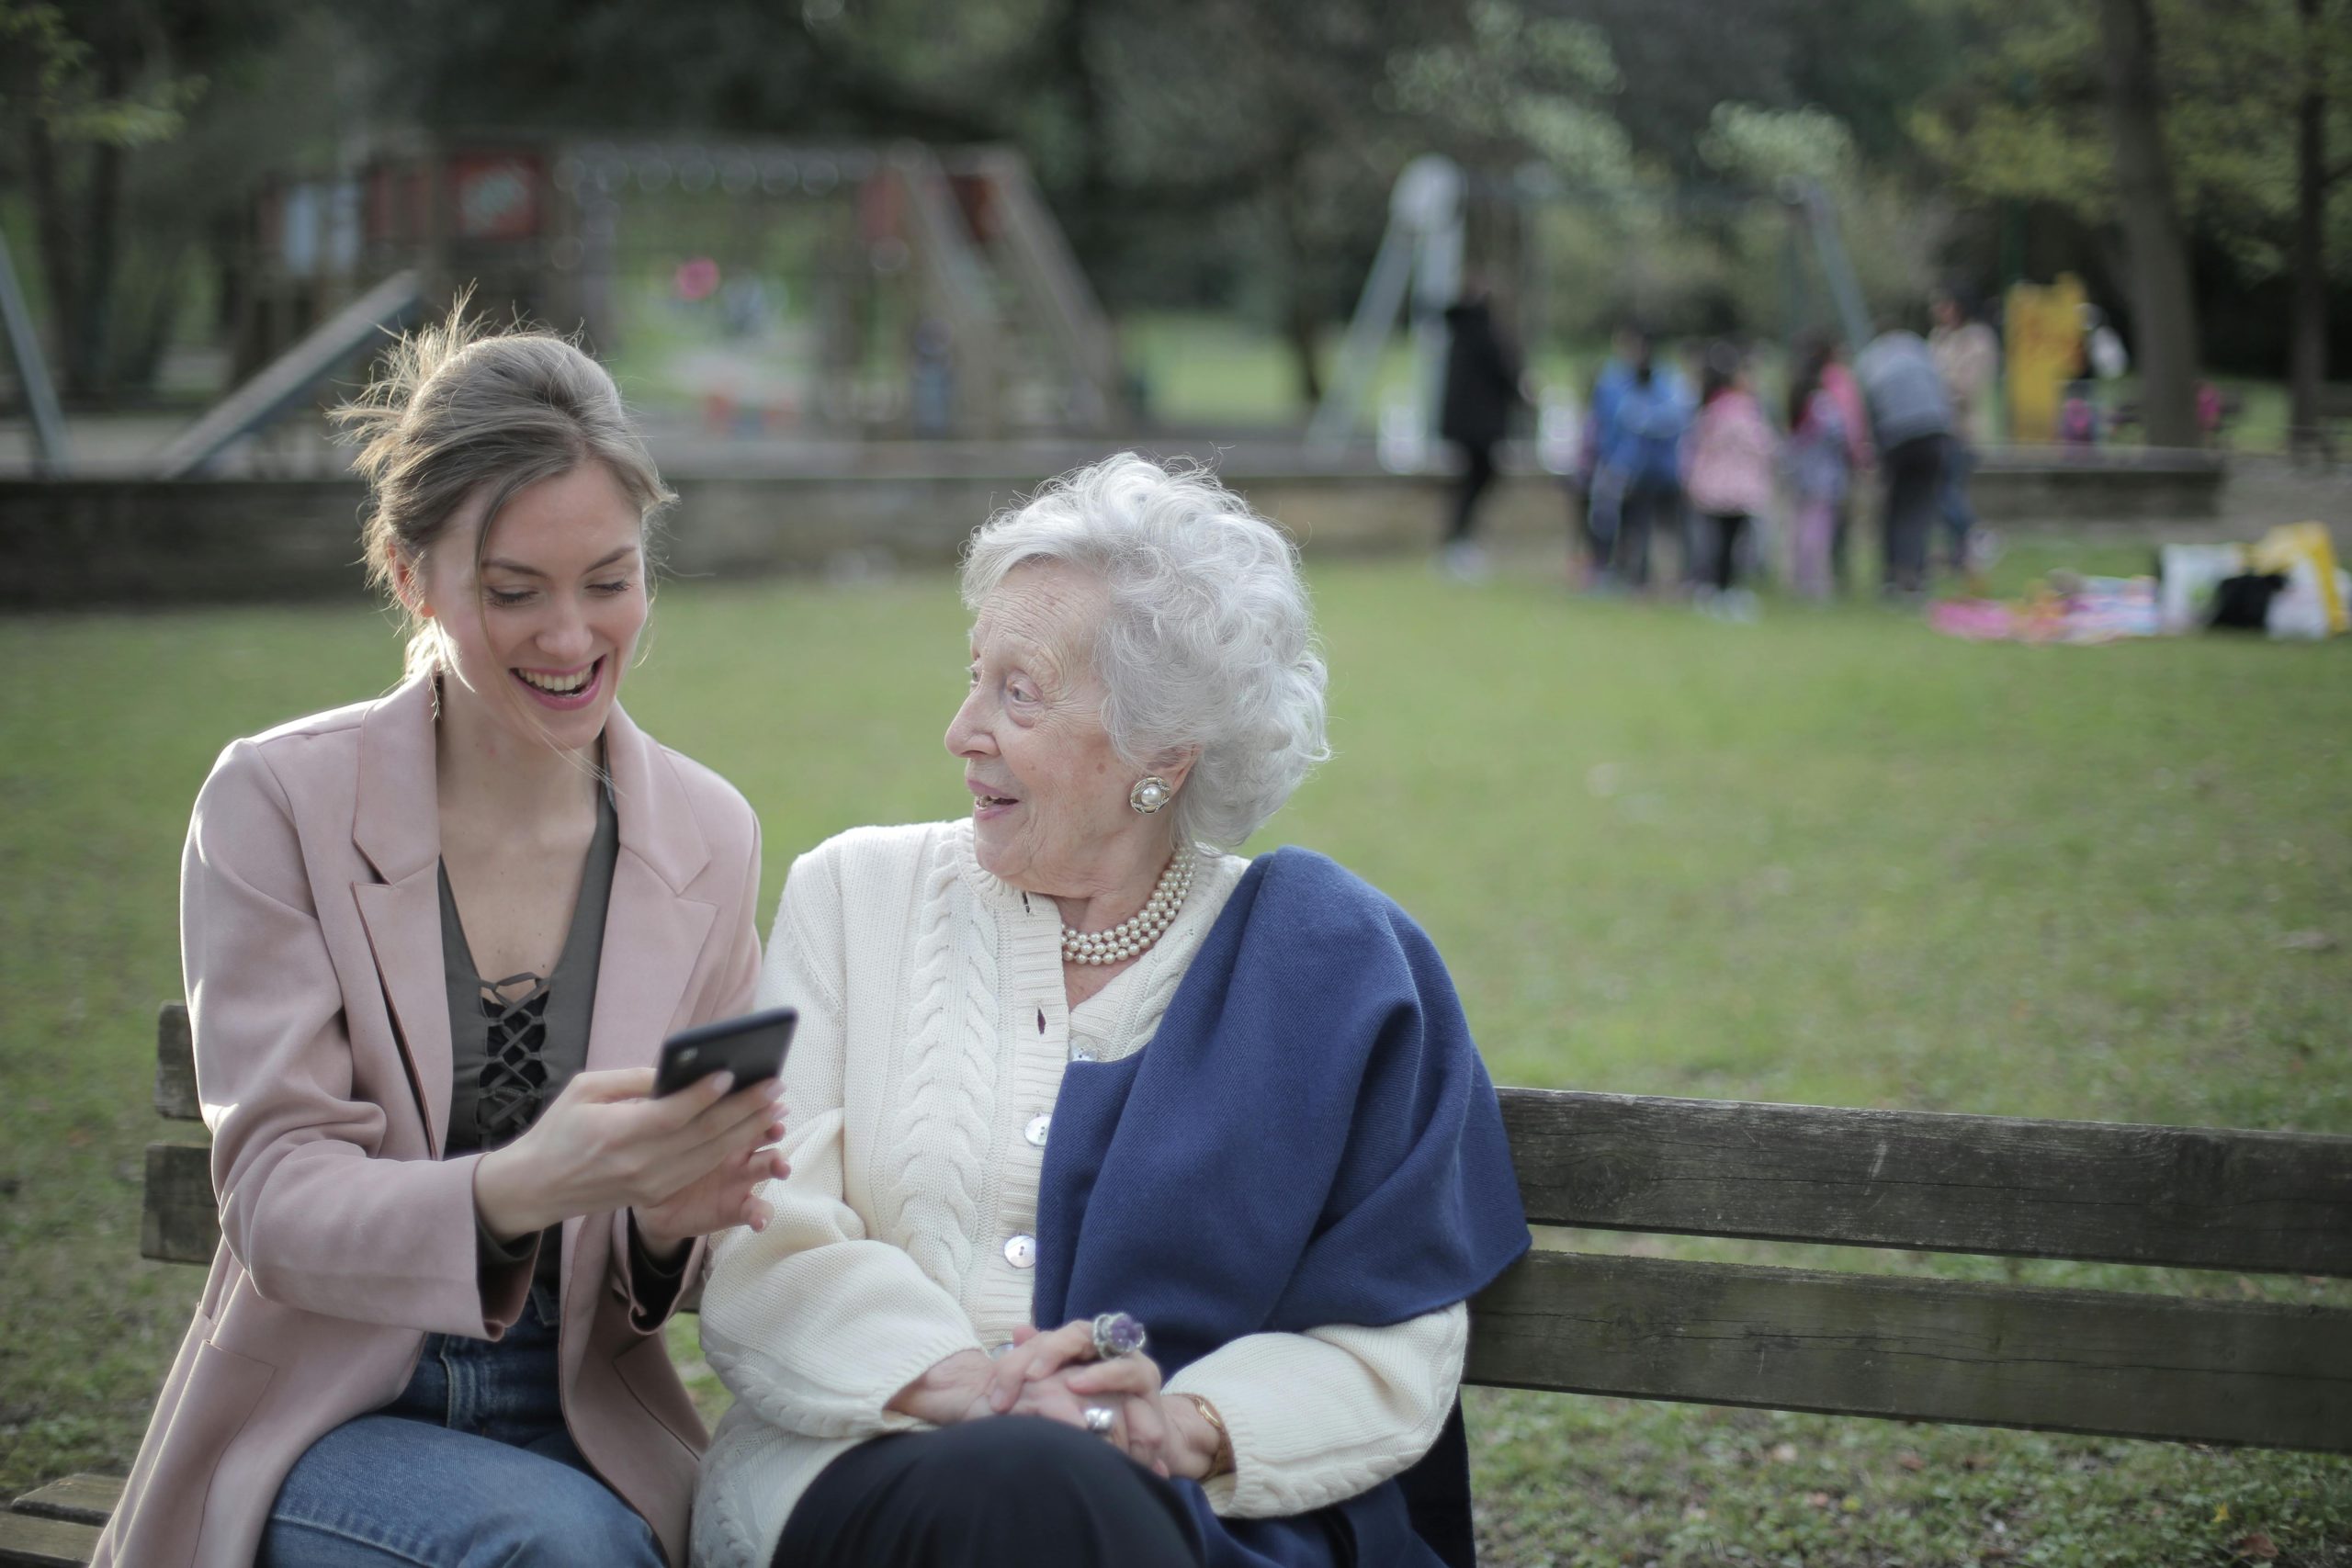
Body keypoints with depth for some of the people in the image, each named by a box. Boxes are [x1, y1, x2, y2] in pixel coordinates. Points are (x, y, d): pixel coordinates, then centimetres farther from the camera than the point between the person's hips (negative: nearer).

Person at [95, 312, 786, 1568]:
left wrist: (667, 1216, -17)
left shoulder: (709, 838, 3)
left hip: (587, 1424, 2)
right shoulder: (278, 803, -6)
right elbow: (274, 1200, -12)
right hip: (328, 1415, -2)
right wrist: (512, 1191, -33)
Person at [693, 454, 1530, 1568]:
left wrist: (1189, 1423, -16)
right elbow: (761, 1251, 1)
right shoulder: (855, 896, 12)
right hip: (872, 1466, 0)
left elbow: (1393, 1350, 4)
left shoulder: (1334, 965, 9)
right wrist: (958, 1383, -17)